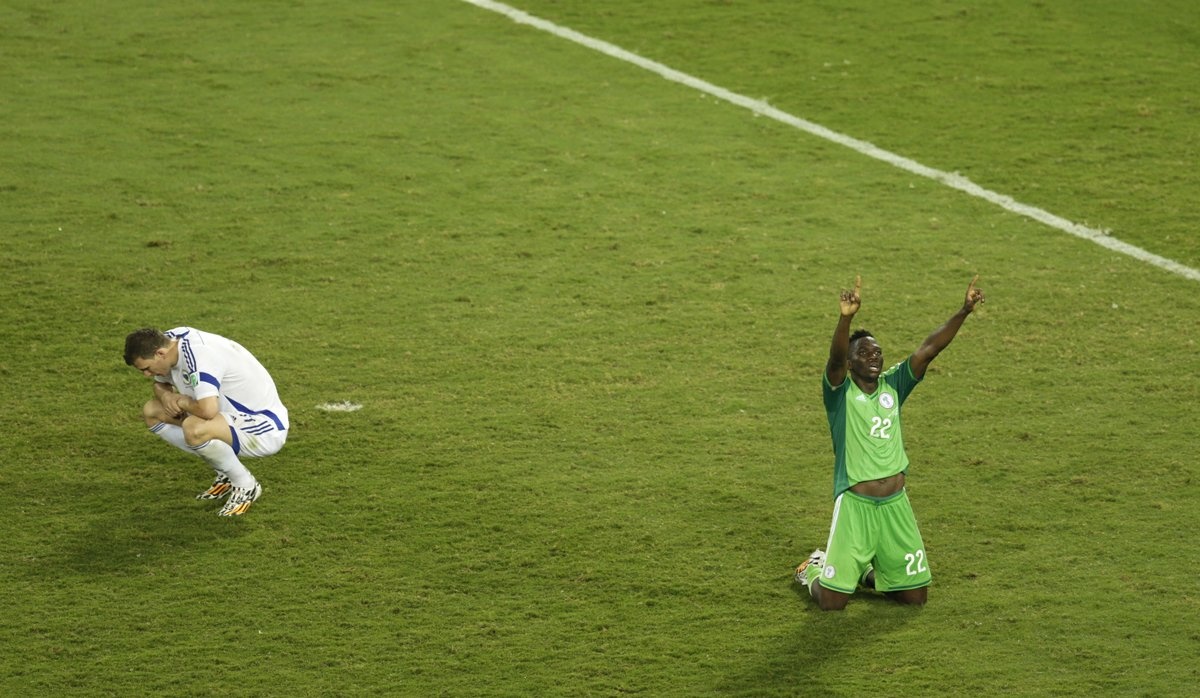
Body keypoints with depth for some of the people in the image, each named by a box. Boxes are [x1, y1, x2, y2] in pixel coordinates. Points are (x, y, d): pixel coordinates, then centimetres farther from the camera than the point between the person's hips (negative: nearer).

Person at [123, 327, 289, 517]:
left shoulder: (199, 357, -30)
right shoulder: (167, 340, -3)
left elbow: (208, 410, -44)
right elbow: (161, 383, 17)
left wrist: (182, 402, -21)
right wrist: (166, 396, -8)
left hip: (264, 428, -10)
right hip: (233, 416, 10)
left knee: (194, 429, -37)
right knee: (152, 412, 8)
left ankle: (246, 486, -9)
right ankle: (226, 474, 13)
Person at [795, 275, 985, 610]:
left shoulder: (893, 385, 5)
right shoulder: (840, 391, -7)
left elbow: (929, 349, -4)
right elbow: (835, 359, -28)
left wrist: (963, 311, -16)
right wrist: (846, 317, -46)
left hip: (896, 504, 4)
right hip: (855, 503, -4)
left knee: (916, 596, 9)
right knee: (832, 602, -4)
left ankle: (870, 572, 37)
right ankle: (815, 568, 30)